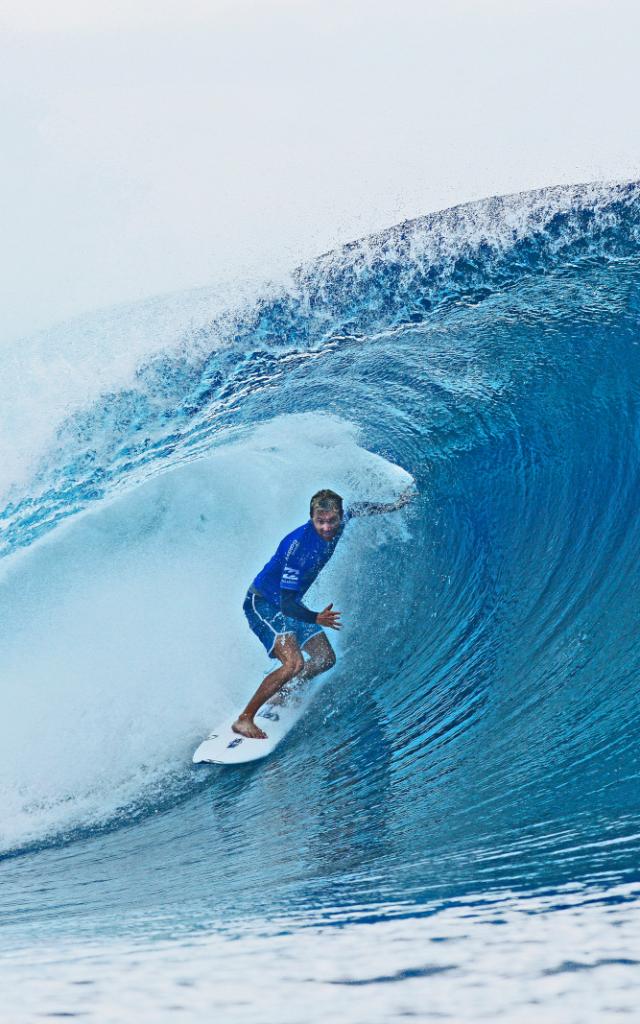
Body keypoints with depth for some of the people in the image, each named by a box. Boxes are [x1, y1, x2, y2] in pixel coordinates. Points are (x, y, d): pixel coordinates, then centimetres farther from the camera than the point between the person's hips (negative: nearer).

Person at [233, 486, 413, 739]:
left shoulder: (337, 526, -12)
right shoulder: (298, 546, -35)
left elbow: (357, 509, 15)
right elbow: (286, 602, -35)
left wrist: (392, 507, 16)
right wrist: (316, 619, -50)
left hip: (289, 603, 8)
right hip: (263, 603, -8)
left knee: (325, 659, 6)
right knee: (294, 663, -25)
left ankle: (278, 693, 25)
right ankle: (244, 719, -17)